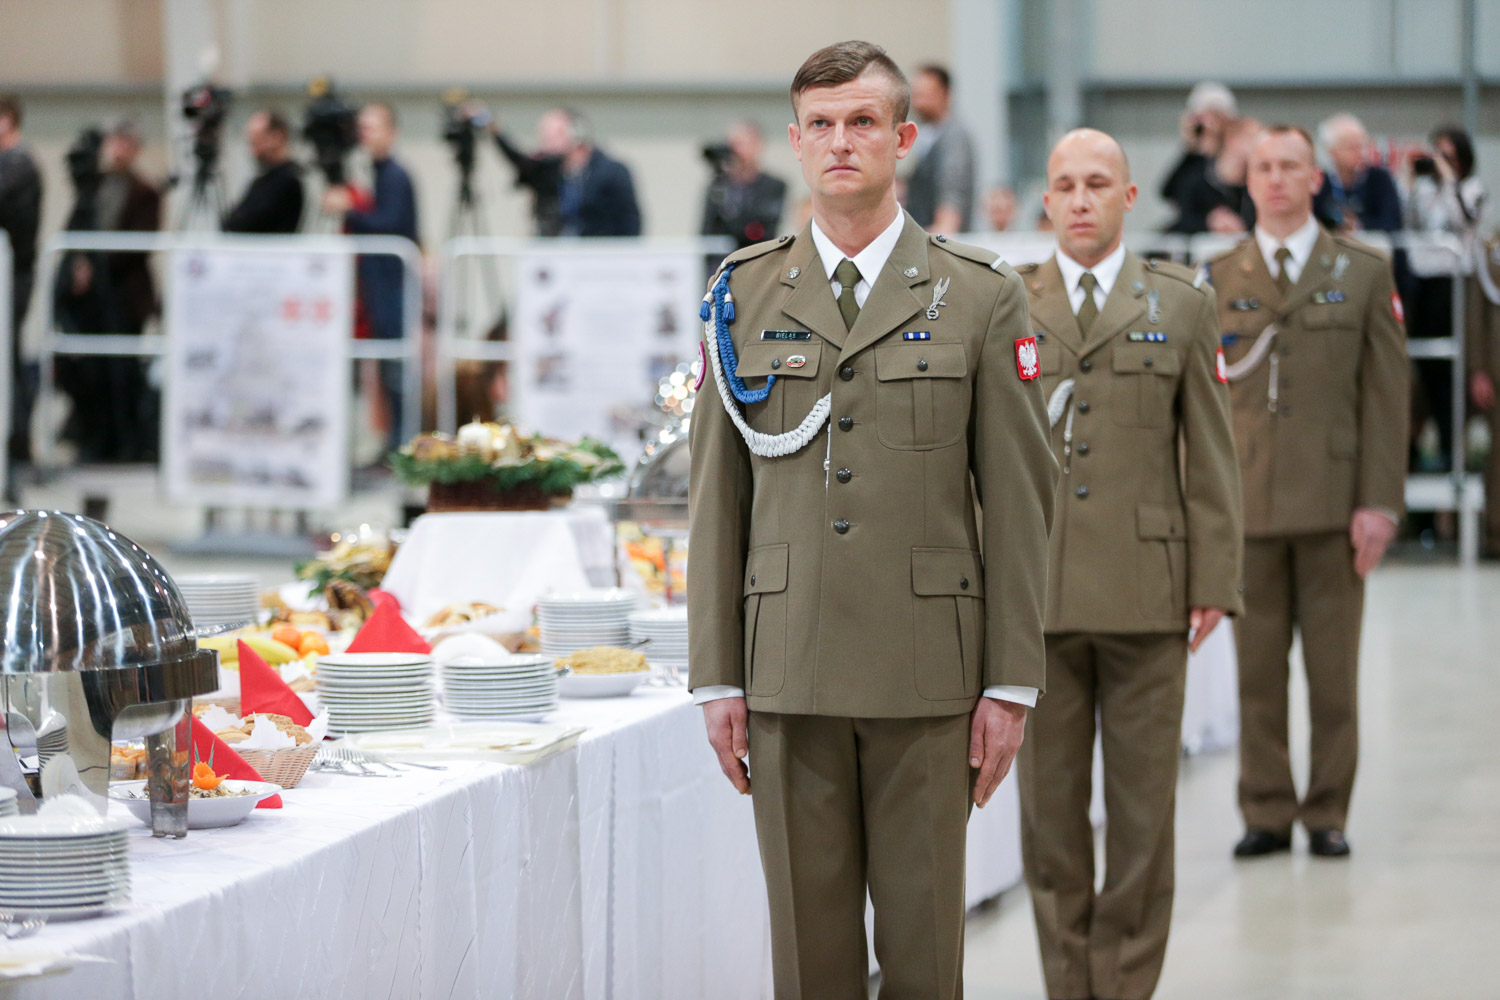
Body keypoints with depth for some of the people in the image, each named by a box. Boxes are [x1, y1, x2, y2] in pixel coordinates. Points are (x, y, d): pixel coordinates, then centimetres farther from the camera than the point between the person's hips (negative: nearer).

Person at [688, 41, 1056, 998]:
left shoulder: (982, 297, 2)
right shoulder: (744, 296, 7)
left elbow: (1021, 500, 1)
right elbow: (718, 498, 8)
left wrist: (1012, 683, -3)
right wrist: (717, 677, 3)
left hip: (928, 672, -1)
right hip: (790, 666, 1)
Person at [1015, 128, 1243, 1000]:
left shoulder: (1182, 304, 7)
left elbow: (1211, 453, 5)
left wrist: (1216, 582, -2)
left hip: (1145, 594, -1)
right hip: (1035, 593, 1)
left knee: (1144, 804, 1)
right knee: (1050, 805, 4)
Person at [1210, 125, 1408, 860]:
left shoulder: (1364, 274, 6)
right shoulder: (1217, 280, 9)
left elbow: (1385, 393, 2)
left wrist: (1379, 502, -6)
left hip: (1332, 502, -1)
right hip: (1246, 503, 1)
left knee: (1333, 670, 2)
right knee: (1257, 670, 3)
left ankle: (1329, 814, 11)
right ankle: (1267, 812, 11)